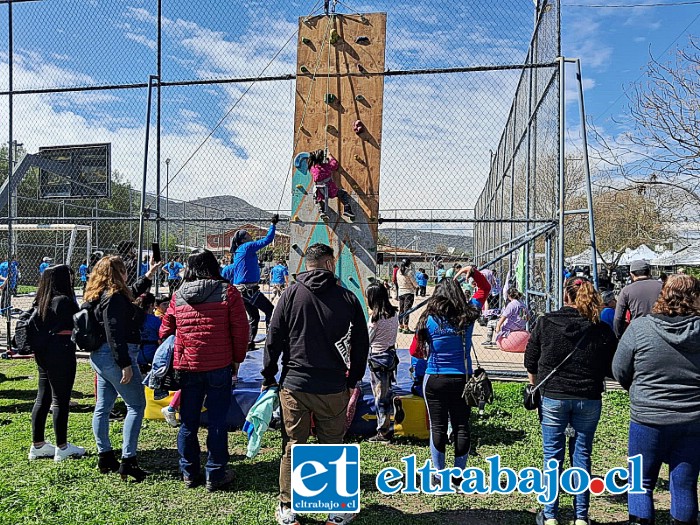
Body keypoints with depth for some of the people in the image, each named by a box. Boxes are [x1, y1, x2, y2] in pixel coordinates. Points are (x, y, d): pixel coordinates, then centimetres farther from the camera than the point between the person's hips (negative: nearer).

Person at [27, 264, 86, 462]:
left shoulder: (41, 301, 10)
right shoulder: (63, 300, -16)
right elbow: (75, 325, -18)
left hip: (43, 353, 9)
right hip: (61, 353, -9)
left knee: (43, 399, 15)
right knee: (61, 400, -1)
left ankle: (38, 445, 24)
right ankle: (62, 447, 9)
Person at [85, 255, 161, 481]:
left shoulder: (100, 295, 14)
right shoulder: (114, 297, -18)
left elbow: (131, 293, 33)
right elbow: (115, 334, -23)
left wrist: (149, 275, 37)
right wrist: (125, 365, -23)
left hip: (99, 356, 10)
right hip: (115, 356, -10)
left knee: (103, 406, 14)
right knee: (136, 405, -3)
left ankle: (105, 457, 24)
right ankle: (128, 460, -5)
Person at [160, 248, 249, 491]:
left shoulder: (178, 296, 5)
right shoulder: (228, 292, -6)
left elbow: (165, 330, 12)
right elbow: (240, 330, -6)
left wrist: (172, 361, 26)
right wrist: (237, 358, 5)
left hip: (187, 368, 3)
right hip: (219, 367, -3)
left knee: (188, 422, 14)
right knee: (217, 422, 6)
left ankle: (189, 473, 26)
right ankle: (215, 475, 14)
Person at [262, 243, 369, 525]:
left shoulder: (291, 294, -1)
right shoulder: (348, 298, 0)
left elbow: (274, 339, 0)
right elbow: (361, 344, 6)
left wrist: (269, 377, 10)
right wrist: (354, 379, 18)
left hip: (294, 385, 0)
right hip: (334, 388, 0)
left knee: (292, 447, 11)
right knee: (333, 448, 12)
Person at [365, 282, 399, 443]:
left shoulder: (375, 317, -17)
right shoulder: (393, 313, 4)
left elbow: (367, 339, -8)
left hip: (378, 357, -8)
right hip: (390, 355, 8)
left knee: (380, 397, 1)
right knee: (386, 395, 17)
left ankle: (383, 433, 9)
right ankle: (385, 428, 28)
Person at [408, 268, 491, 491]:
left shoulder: (429, 319, -7)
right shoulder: (468, 315, -2)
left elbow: (415, 351, 0)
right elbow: (485, 289, 15)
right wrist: (474, 272, 12)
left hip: (435, 379, -1)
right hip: (462, 379, 2)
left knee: (438, 427, 7)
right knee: (461, 426, 9)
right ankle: (458, 476, 18)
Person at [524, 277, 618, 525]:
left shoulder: (545, 323, -8)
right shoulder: (602, 329, -7)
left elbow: (531, 363, -1)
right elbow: (610, 368, 2)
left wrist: (536, 387, 15)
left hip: (552, 397, -1)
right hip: (589, 400, 1)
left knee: (552, 456, 9)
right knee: (582, 455, 13)